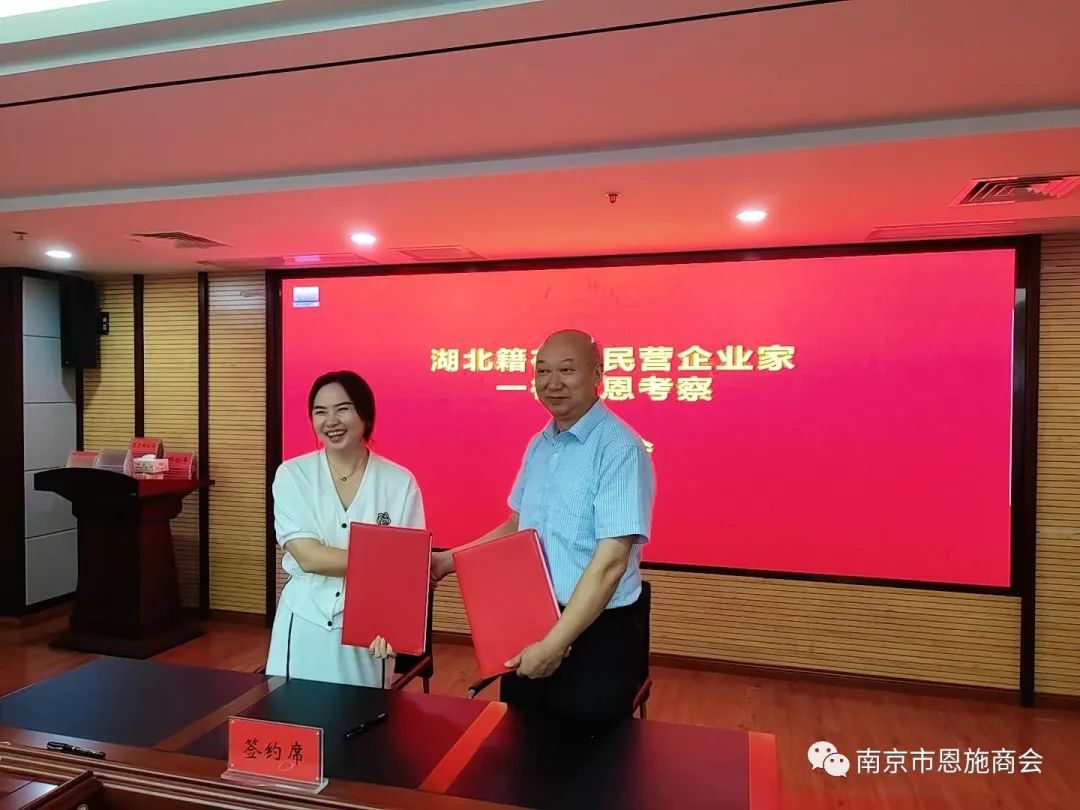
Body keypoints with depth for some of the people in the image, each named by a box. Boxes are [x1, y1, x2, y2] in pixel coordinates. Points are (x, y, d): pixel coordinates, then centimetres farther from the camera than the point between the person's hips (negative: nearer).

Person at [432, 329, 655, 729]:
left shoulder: (620, 448, -19)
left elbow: (610, 563, -23)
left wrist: (556, 643, -23)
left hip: (597, 634, -7)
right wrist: (450, 560, 9)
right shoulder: (538, 446, 6)